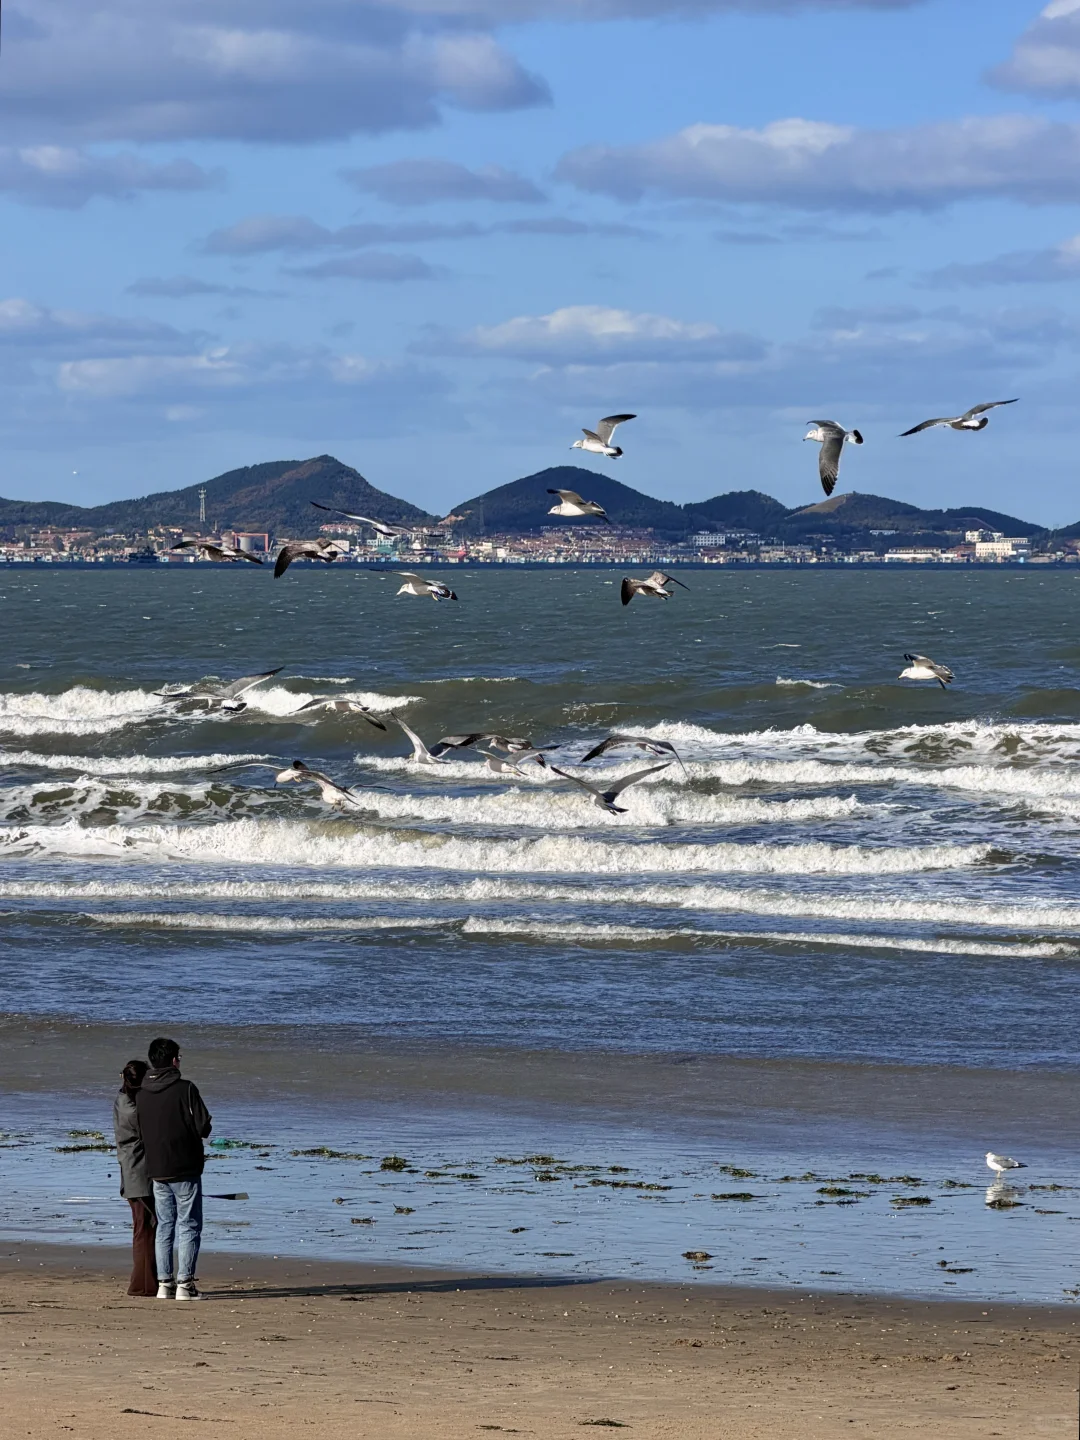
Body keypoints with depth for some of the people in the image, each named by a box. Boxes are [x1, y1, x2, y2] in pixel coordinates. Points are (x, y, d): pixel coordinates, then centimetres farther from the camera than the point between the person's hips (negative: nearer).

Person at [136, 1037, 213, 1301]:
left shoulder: (141, 1094, 4)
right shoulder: (185, 1089, -13)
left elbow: (139, 1131, 10)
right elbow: (203, 1127, -14)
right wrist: (193, 1133, 8)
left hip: (156, 1170, 5)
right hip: (185, 1170, -5)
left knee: (165, 1226, 12)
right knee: (189, 1226, 0)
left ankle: (164, 1283, 9)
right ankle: (185, 1284, -6)